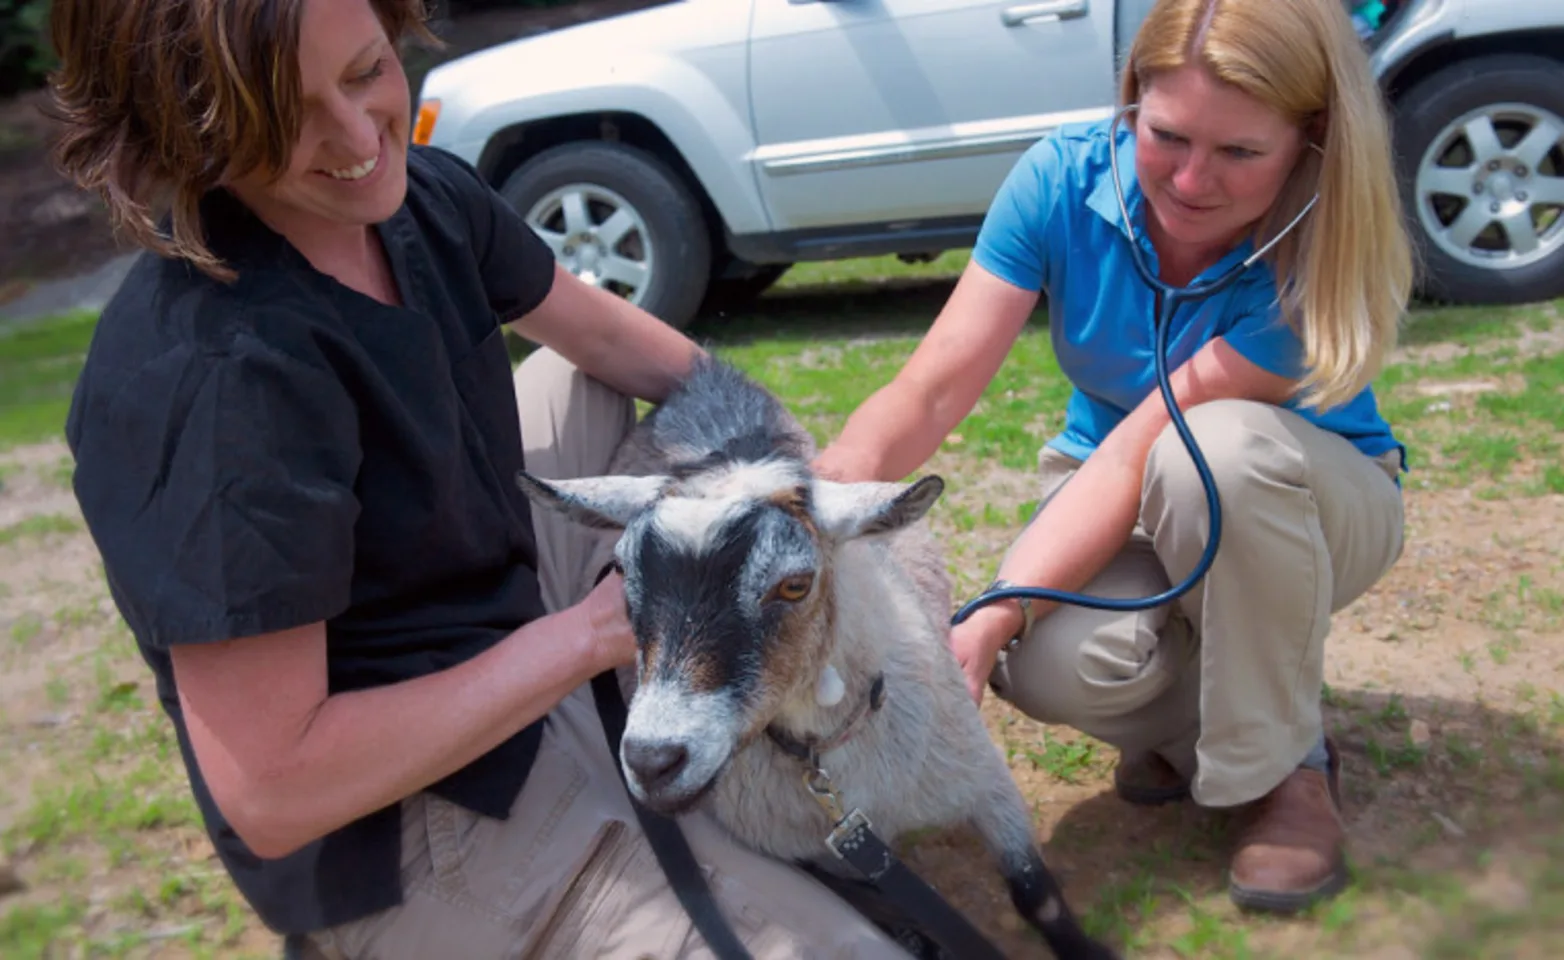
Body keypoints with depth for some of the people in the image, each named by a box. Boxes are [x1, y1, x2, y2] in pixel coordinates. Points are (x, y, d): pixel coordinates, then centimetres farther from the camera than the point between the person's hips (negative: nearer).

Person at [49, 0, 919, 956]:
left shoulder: (422, 195, -7)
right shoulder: (217, 374, -32)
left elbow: (604, 332, 12)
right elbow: (268, 795, -30)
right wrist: (592, 633, -26)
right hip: (407, 823, -9)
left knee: (583, 385, 26)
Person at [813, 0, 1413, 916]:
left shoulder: (1320, 257, -29)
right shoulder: (1066, 178, -21)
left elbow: (1137, 454, -33)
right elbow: (929, 392, -26)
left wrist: (991, 620, -42)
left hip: (1304, 506, -1)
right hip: (1120, 512, 2)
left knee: (1218, 447, -39)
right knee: (1059, 664, -33)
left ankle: (1283, 763, -14)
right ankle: (1182, 724, 5)